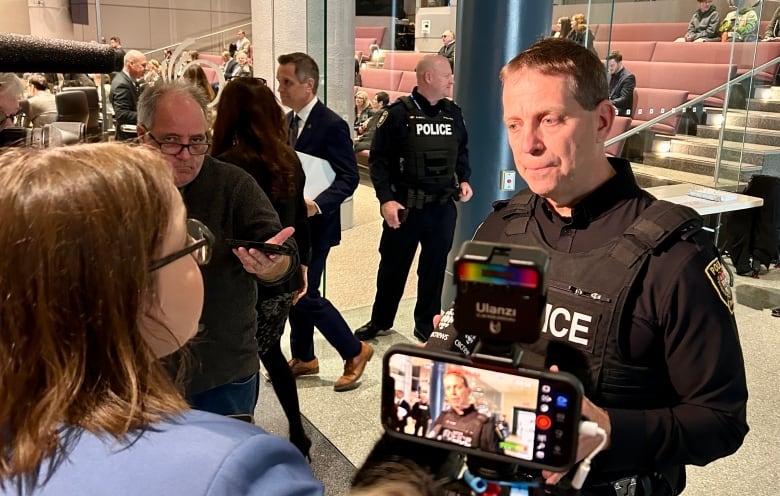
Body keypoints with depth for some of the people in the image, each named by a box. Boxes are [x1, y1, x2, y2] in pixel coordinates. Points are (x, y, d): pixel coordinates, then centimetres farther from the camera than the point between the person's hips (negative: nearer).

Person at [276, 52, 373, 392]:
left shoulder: (331, 125, -16)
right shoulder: (288, 120, 9)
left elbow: (348, 178, -18)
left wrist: (317, 205, -30)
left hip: (314, 224, -8)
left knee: (306, 295, -6)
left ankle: (355, 352, 12)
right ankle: (303, 358, 30)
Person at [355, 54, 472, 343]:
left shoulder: (453, 113, 7)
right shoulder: (398, 113, -9)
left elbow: (461, 152, 19)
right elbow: (379, 159, -9)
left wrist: (463, 180, 4)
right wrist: (386, 199, -16)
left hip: (444, 207, 4)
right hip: (405, 206, -4)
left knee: (434, 267, 12)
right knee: (393, 266, 10)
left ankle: (426, 324, 29)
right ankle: (380, 321, 29)